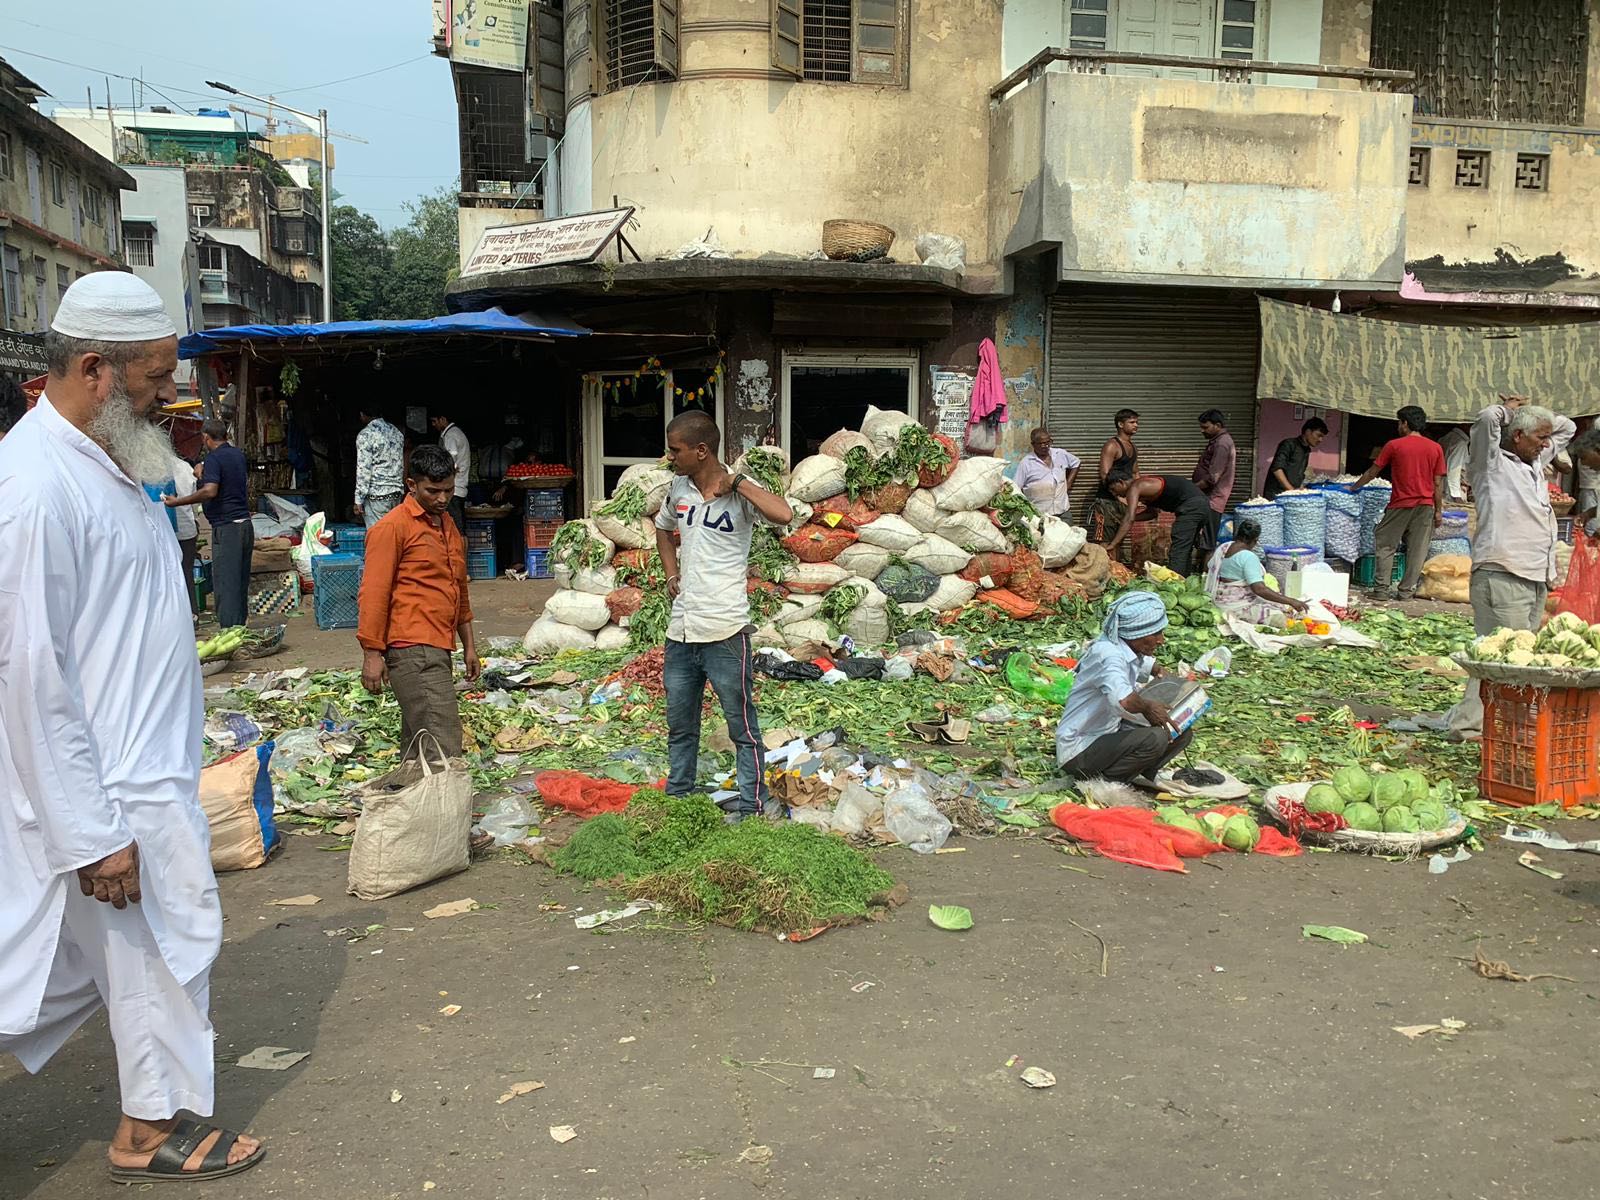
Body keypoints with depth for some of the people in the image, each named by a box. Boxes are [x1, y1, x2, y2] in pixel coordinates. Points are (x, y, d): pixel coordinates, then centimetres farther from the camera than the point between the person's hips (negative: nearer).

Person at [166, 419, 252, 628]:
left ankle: (229, 630, -7)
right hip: (245, 524, 8)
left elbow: (210, 491, -25)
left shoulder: (214, 458, -11)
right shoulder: (238, 454, 14)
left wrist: (177, 502, -17)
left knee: (225, 582, -6)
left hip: (226, 527, -8)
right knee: (241, 582, 13)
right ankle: (240, 625, 18)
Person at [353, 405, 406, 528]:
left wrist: (358, 500, -10)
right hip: (397, 492, 7)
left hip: (376, 496, -7)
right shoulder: (396, 432, 11)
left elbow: (364, 470, -14)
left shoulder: (365, 435, -10)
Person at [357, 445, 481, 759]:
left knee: (418, 741, 13)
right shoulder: (392, 527, -6)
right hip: (412, 649, -9)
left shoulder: (449, 526, 19)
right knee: (444, 744, -16)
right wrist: (372, 654, -13)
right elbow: (373, 594, -10)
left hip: (438, 649, 9)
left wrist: (469, 645, 25)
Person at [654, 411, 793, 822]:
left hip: (724, 632, -6)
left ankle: (752, 804, 16)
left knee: (742, 724, 5)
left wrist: (737, 482, -22)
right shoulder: (679, 489, 6)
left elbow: (784, 515, -33)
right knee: (679, 725, 19)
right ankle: (677, 796, 33)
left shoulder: (740, 492, -12)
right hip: (681, 632, 6)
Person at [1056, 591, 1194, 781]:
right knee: (1154, 739, -29)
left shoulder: (1130, 651, 2)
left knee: (1181, 732, 3)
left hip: (1110, 734, 10)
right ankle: (1097, 783, -11)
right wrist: (1147, 706, -28)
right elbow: (1122, 700, -47)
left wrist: (1159, 671, 12)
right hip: (1078, 750, -9)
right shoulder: (1108, 654, -26)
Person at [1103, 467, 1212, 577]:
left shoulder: (1134, 488, -8)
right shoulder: (1143, 484, 21)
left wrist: (1112, 545, -22)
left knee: (1177, 554, -11)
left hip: (1191, 506, -10)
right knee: (1185, 551, 18)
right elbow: (1153, 512, 30)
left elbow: (1130, 519, -20)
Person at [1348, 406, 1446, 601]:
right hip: (1425, 505, 2)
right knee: (1417, 550, 6)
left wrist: (1353, 487, 19)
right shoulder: (1435, 448, 3)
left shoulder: (1394, 445, -3)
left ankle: (1382, 589, 1)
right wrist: (1438, 510, 8)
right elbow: (1438, 483, 3)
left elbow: (1372, 472, 5)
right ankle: (1407, 591, 7)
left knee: (1386, 546, 7)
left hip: (1400, 504, -2)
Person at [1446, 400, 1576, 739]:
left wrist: (1528, 411, 19)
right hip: (1502, 579, -9)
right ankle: (1468, 724, -10)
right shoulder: (1492, 465, 0)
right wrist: (1509, 409, 5)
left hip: (1536, 580, 9)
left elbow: (1568, 428, 36)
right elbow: (1487, 419, -17)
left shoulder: (1536, 463, 23)